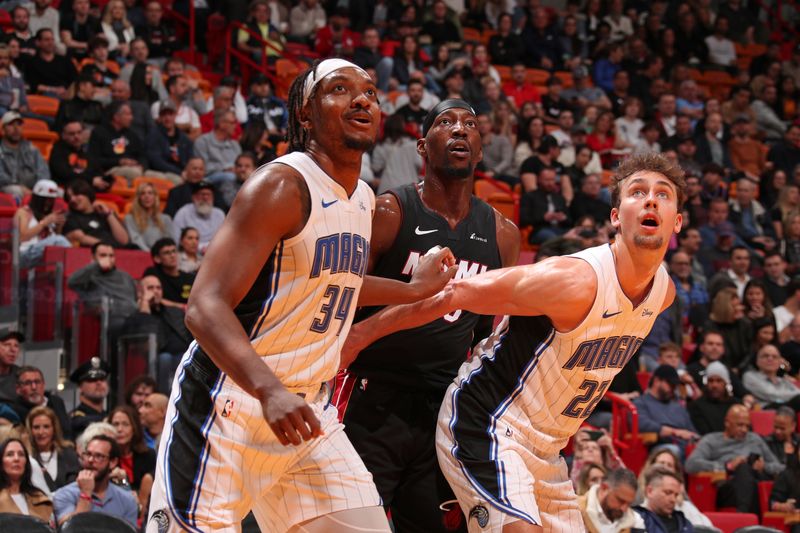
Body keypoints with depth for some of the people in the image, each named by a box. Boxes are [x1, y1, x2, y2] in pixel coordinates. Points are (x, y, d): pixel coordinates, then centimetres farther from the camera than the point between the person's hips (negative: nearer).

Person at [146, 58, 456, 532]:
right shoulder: (281, 186, -15)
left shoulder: (364, 199, 10)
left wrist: (414, 290, 31)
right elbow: (206, 306, -24)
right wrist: (268, 389, -37)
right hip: (232, 399, -8)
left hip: (307, 408, 8)